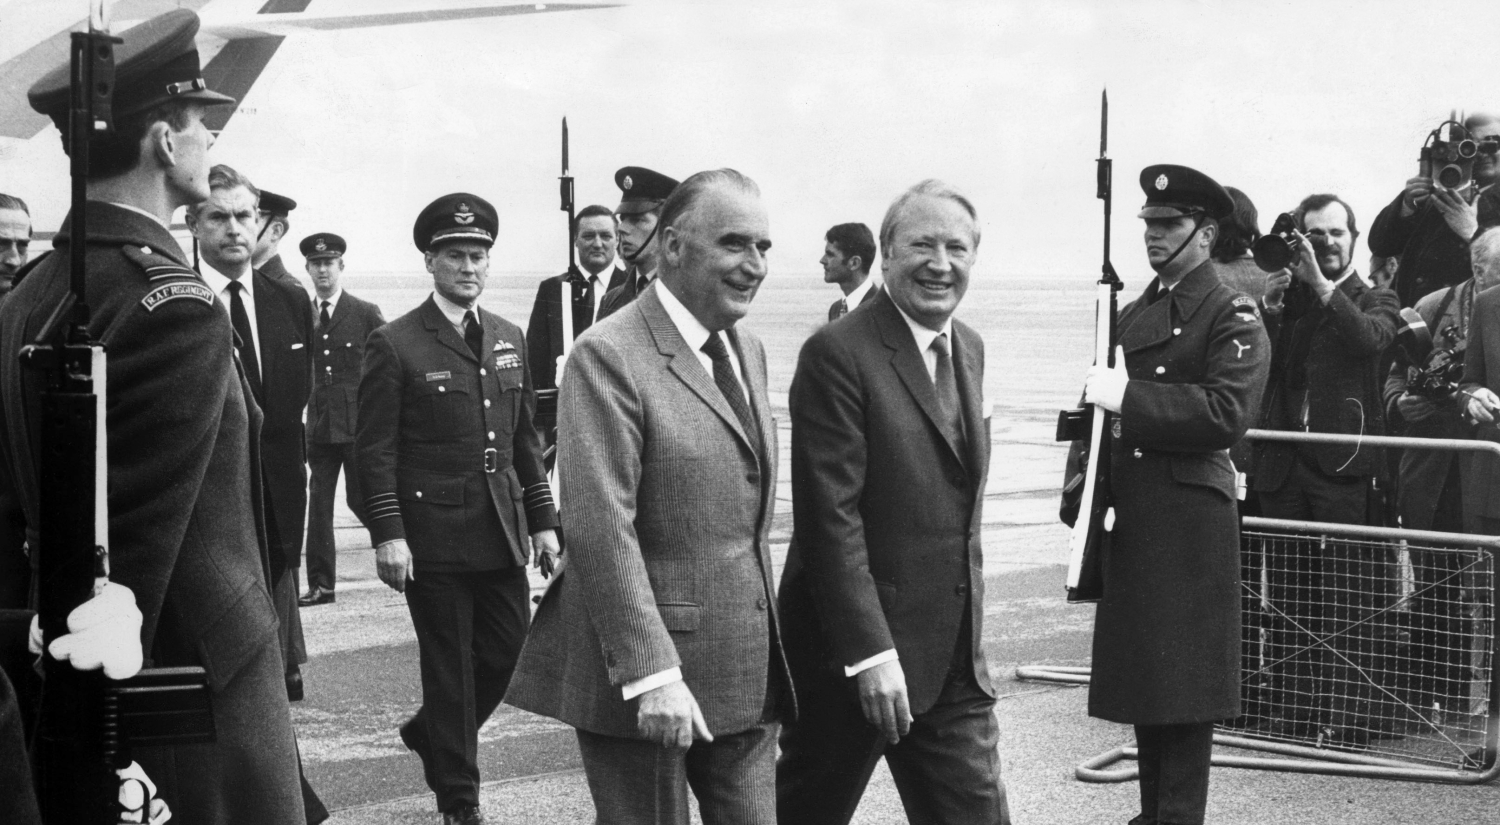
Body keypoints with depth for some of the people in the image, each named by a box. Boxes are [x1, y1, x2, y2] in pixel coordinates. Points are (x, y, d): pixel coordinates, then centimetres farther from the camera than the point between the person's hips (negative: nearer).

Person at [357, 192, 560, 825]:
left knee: (506, 649, 7)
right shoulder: (394, 345, -6)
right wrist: (387, 533, -14)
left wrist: (542, 520, 11)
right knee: (449, 664, 3)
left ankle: (431, 733, 34)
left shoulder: (509, 340, 12)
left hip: (502, 531, 5)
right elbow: (374, 449, -8)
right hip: (433, 532, -5)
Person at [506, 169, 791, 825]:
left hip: (749, 673, 8)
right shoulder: (608, 357, -14)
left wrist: (768, 641, 18)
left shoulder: (749, 351, 13)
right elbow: (601, 530, -20)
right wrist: (652, 674, -24)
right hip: (645, 668, -7)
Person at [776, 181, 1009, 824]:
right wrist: (872, 653, -22)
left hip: (956, 663, 7)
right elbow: (831, 518, -18)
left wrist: (968, 635, 16)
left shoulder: (969, 350, 11)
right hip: (853, 652, -6)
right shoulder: (838, 354, -14)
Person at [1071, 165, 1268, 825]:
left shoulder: (1233, 317, -6)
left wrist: (1128, 398, -21)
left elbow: (1227, 413, -20)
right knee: (1139, 671, 12)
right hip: (1128, 516, 7)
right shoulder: (1133, 313, 17)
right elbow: (1105, 405, 21)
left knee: (1183, 679, -3)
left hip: (1189, 524, -7)